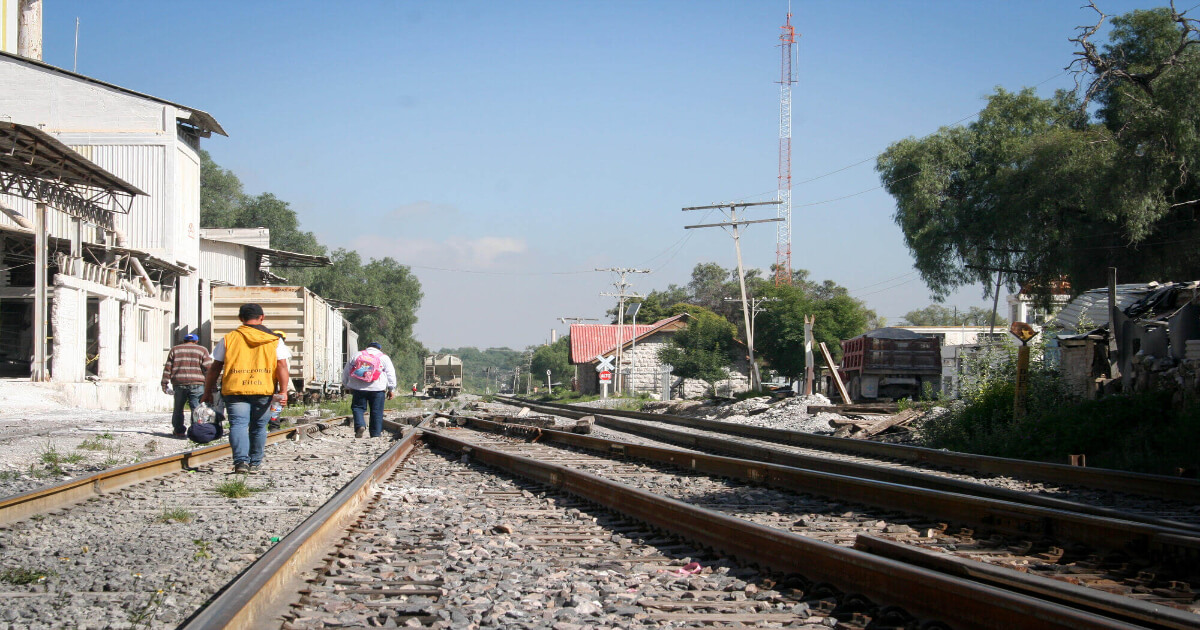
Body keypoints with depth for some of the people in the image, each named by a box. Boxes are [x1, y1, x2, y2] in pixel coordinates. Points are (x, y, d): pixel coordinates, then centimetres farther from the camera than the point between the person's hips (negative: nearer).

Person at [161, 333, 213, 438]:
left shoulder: (175, 350, 14)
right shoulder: (202, 350, 7)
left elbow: (167, 368, 9)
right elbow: (208, 367, -2)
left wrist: (165, 383, 11)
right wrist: (210, 359, 19)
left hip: (179, 383, 2)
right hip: (196, 383, -2)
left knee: (178, 408, 14)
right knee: (196, 408, -3)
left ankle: (179, 430, 16)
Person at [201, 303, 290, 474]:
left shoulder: (229, 339, 9)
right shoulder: (273, 340, 10)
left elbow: (215, 368, 10)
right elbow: (282, 365, 0)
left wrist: (207, 393, 16)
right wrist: (283, 391, -3)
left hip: (235, 389, -1)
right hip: (264, 390, 1)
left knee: (238, 424, -5)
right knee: (258, 426, 14)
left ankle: (241, 460, -24)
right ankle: (255, 463, 22)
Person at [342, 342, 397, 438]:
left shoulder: (356, 355, 16)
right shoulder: (384, 358, 12)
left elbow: (345, 373, 19)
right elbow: (391, 374, 9)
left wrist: (347, 386, 27)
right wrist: (390, 389, 13)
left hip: (358, 388, 1)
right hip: (377, 389, -1)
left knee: (357, 408, 10)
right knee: (376, 412, 6)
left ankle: (360, 425, -14)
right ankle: (376, 433, 7)